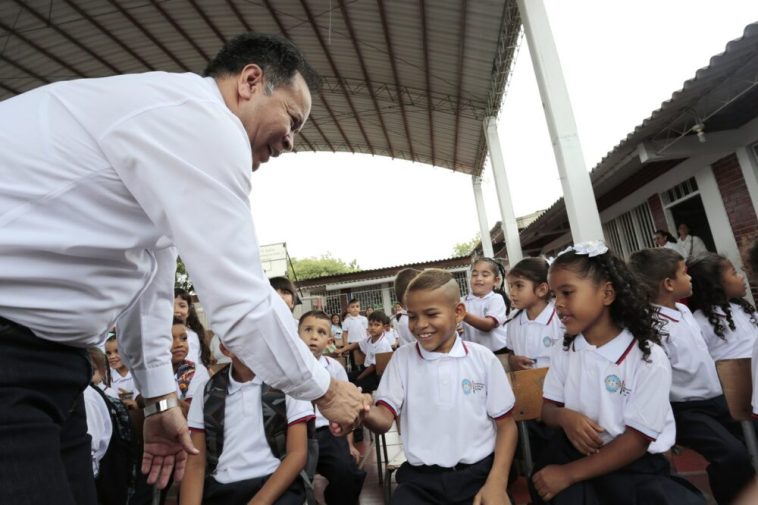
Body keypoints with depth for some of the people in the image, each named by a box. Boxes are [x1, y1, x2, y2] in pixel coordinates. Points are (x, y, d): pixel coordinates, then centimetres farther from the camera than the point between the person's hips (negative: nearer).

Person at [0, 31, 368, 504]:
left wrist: (161, 397, 20)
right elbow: (243, 306, -22)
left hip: (38, 351, 10)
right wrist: (326, 390, -3)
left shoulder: (172, 118, 12)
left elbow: (148, 266, 15)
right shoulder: (200, 121, -19)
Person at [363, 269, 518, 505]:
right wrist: (364, 412, -27)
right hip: (420, 479, 0)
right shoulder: (402, 357, 1)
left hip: (480, 472, 1)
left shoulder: (483, 358, -1)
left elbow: (505, 424, 5)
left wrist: (497, 482, -6)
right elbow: (385, 417, -5)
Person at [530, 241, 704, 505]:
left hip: (634, 466, -2)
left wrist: (568, 474, -17)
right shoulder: (565, 352, 2)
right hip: (573, 451, 2)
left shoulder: (648, 359, -14)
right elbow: (548, 408, 6)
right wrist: (564, 417, -19)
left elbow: (637, 441, -14)